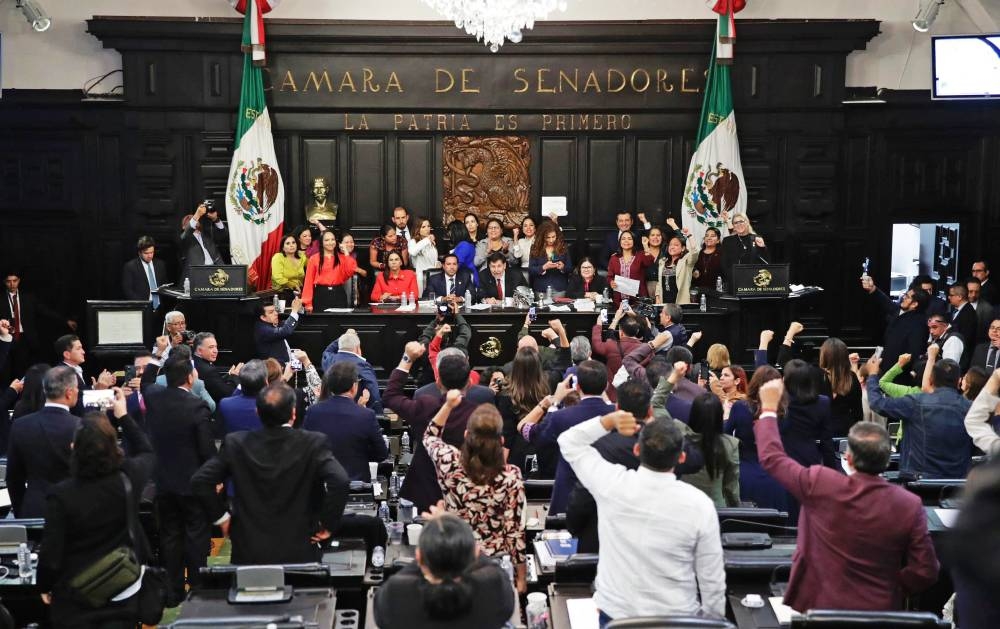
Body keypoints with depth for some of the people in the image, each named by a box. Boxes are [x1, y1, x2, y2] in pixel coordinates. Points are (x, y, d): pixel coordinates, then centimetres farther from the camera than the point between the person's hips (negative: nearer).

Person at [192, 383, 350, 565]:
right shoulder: (313, 443, -13)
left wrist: (221, 516, 5)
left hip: (248, 554, 2)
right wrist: (328, 523, -11)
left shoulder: (236, 443, -6)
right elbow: (340, 481, -24)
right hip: (300, 553, -2)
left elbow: (199, 480, -5)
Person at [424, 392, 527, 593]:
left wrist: (448, 405, 1)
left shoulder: (448, 461, -18)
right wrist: (522, 577, -3)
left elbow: (429, 437, 7)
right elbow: (514, 530, -15)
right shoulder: (511, 476, -24)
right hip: (496, 564, -1)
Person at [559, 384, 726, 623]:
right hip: (677, 616, 0)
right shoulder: (700, 505, -19)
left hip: (615, 613, 1)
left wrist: (609, 420, -12)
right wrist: (715, 619, 5)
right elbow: (712, 577, -9)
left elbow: (569, 442, 0)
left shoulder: (612, 485, -17)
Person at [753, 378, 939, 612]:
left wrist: (768, 408, 9)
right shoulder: (910, 505, -14)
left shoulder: (820, 484, -17)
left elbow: (771, 457, -2)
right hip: (879, 611, 1)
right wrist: (890, 589, 8)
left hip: (818, 606, -1)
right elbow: (926, 572, -9)